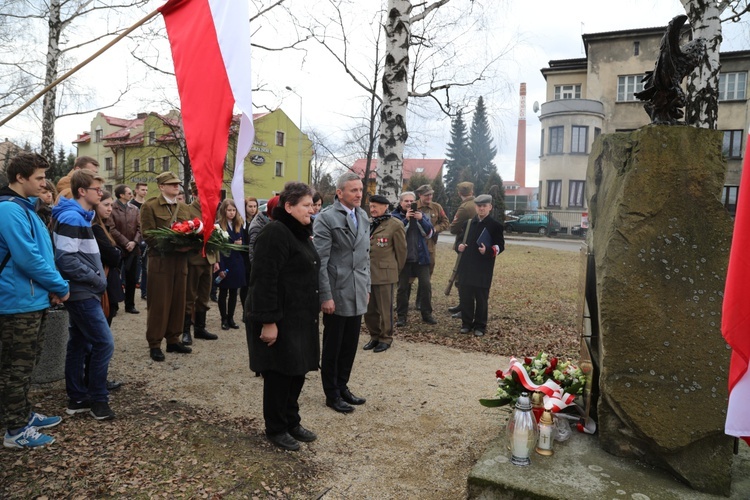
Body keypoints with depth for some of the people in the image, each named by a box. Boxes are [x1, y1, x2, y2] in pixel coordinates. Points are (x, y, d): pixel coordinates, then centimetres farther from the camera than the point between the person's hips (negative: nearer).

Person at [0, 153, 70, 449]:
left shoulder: (24, 207, 13)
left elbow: (41, 253, 17)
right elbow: (27, 258, -24)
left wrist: (53, 286, 5)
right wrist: (61, 287, -14)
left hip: (33, 300, 10)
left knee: (26, 365, 19)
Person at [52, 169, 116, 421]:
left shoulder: (80, 217, 14)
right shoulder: (72, 218, -17)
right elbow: (65, 259, -24)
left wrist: (98, 279, 7)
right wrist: (97, 280, -16)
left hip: (82, 292, 10)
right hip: (83, 293, -10)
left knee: (79, 344, 13)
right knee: (104, 343, -7)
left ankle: (77, 398, 22)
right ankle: (98, 400, 4)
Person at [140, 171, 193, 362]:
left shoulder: (184, 208, 17)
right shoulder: (149, 206, -2)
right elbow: (148, 235, -11)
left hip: (181, 261, 6)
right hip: (160, 261, -5)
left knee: (178, 302, 10)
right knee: (158, 303, -1)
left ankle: (173, 340, 21)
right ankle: (154, 344, 9)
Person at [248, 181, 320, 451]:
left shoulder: (301, 232, 13)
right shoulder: (275, 233, -18)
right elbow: (265, 280, -23)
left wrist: (312, 312, 20)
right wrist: (268, 321, -24)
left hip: (301, 318, 9)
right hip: (281, 320, -9)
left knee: (297, 371, 16)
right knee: (279, 374, 5)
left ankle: (292, 422, 32)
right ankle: (275, 429, 22)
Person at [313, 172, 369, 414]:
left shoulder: (363, 216, 10)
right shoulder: (326, 218, -11)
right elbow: (321, 260, -14)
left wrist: (367, 287, 14)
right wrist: (326, 296, -16)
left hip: (358, 294, 6)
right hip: (337, 294, -6)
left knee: (350, 346, 15)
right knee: (332, 347, 8)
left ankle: (342, 386, 31)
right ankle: (332, 394, 22)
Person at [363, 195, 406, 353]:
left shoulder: (395, 225, -7)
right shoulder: (368, 224, 11)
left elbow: (401, 250, -1)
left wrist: (396, 271, 7)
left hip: (384, 273, -6)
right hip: (366, 272, 6)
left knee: (385, 309, 6)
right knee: (368, 309, 12)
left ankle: (386, 338, 22)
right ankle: (374, 336, 29)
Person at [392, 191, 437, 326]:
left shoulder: (422, 215, 8)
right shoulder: (395, 216, -3)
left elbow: (429, 233, -2)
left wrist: (421, 220, -15)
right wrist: (406, 219, -23)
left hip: (421, 257, 2)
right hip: (403, 257, -2)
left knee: (426, 285, 2)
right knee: (403, 287, 5)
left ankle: (427, 314, 15)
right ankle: (402, 316, 14)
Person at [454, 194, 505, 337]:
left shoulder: (495, 225, -1)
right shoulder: (468, 223, 11)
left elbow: (500, 246, -4)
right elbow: (459, 239, 16)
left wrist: (488, 251, -22)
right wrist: (459, 246, -7)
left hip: (484, 269, -4)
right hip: (466, 267, 4)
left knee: (481, 298, 4)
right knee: (465, 296, 8)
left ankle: (480, 326, 16)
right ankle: (466, 323, 21)